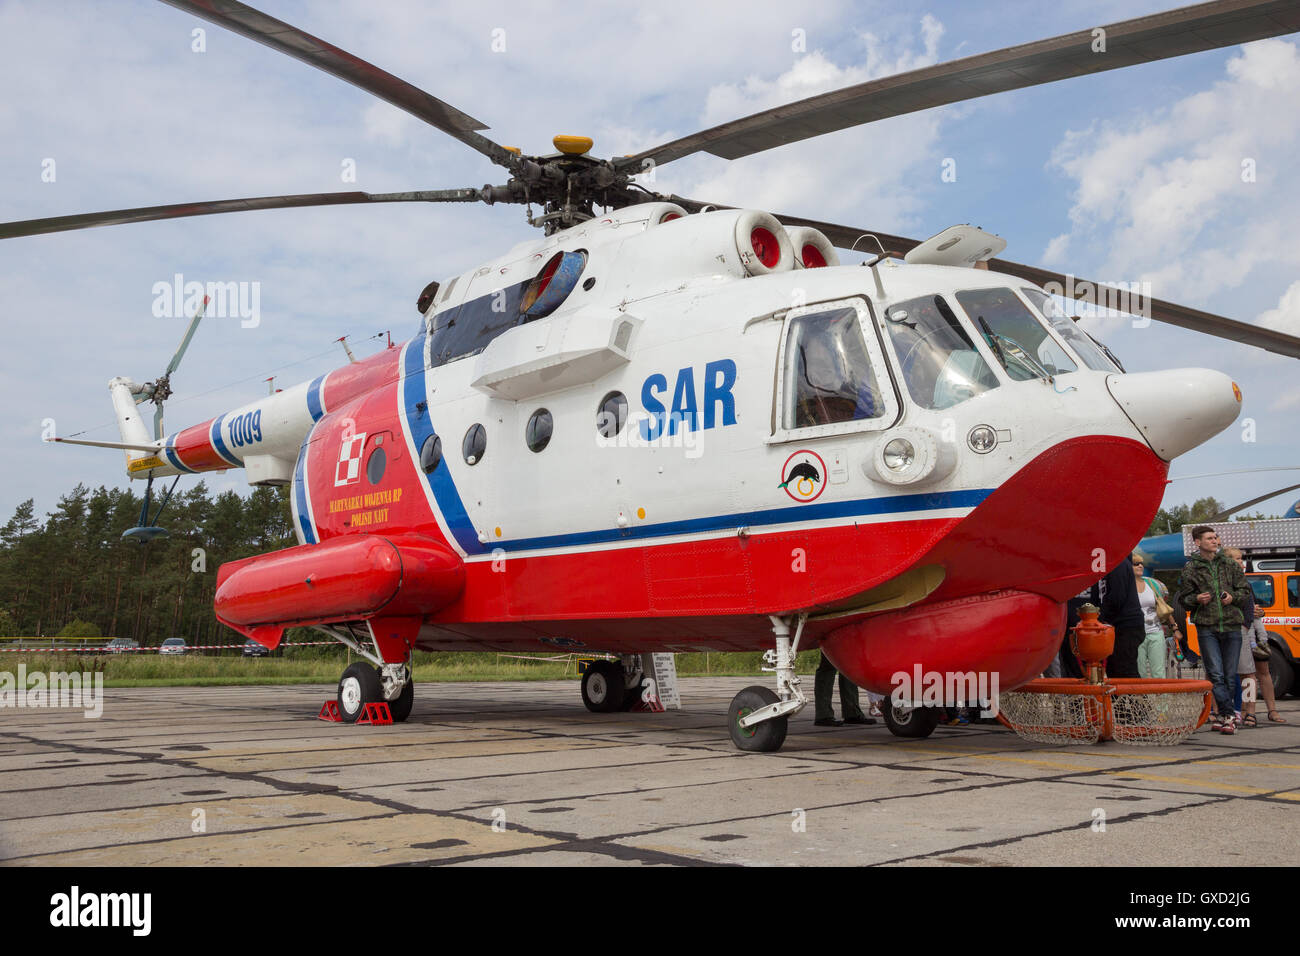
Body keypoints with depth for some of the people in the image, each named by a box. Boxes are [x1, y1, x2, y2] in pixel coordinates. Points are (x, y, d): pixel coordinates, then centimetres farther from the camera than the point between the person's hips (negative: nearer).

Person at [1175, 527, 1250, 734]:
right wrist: (1197, 599, -12)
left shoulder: (1230, 565, 12)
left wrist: (1233, 597, -4)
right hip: (1206, 627, -2)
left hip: (1232, 626, 3)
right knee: (1216, 675, -10)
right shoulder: (1190, 568, 5)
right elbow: (1183, 599, 8)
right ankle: (1228, 716, -9)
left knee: (1230, 675, 4)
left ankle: (1221, 717, 13)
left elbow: (1244, 590, 16)